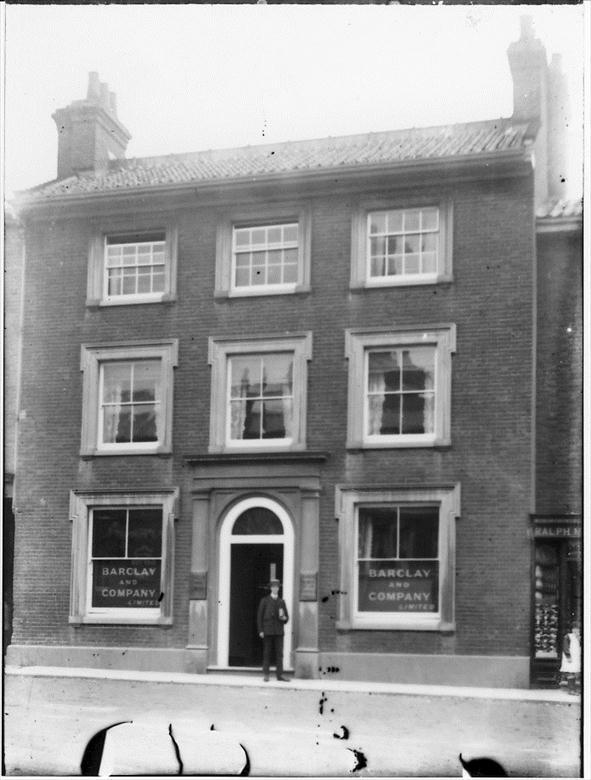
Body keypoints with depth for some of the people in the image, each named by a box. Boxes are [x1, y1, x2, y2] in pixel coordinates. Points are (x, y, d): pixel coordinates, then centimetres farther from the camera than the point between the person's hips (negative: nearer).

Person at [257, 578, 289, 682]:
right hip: (267, 631, -2)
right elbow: (259, 616, 1)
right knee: (267, 653, 1)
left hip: (279, 632, 2)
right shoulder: (264, 600, 4)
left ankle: (280, 675, -4)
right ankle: (266, 675, 5)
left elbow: (287, 618, 13)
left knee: (279, 653, -3)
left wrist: (284, 618, -12)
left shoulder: (281, 602, 11)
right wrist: (260, 631, -7)